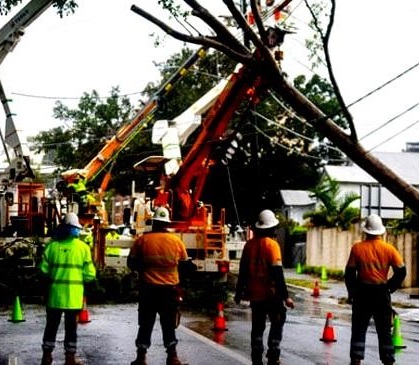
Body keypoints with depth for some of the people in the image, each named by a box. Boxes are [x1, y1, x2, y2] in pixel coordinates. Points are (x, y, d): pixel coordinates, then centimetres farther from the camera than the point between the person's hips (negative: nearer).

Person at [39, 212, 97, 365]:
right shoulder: (83, 247, -6)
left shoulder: (52, 245, -6)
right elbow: (90, 274, -6)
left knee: (52, 325, 13)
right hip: (74, 294, -1)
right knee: (71, 326, 9)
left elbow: (43, 268, -4)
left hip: (55, 292, 1)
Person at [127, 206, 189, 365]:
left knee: (146, 324, 9)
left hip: (148, 288, 0)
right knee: (169, 324, 12)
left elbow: (131, 263, 2)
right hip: (170, 288, 1)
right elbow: (184, 263, 7)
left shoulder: (142, 240, -4)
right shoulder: (176, 240, -2)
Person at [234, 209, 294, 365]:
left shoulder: (249, 244, 3)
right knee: (277, 323, 13)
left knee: (257, 327, 13)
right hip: (270, 293, -4)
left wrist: (239, 292, 17)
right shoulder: (271, 244, -13)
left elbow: (243, 270, 8)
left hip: (254, 294, 4)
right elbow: (277, 273, -17)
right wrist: (285, 296, -15)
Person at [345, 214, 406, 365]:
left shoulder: (357, 248, -7)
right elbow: (401, 271, -5)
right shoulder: (389, 249, -5)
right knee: (384, 331, 10)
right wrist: (390, 287, 7)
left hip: (362, 292, -1)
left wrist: (351, 292, 8)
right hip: (382, 294, 1)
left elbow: (350, 272, -5)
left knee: (359, 329, 8)